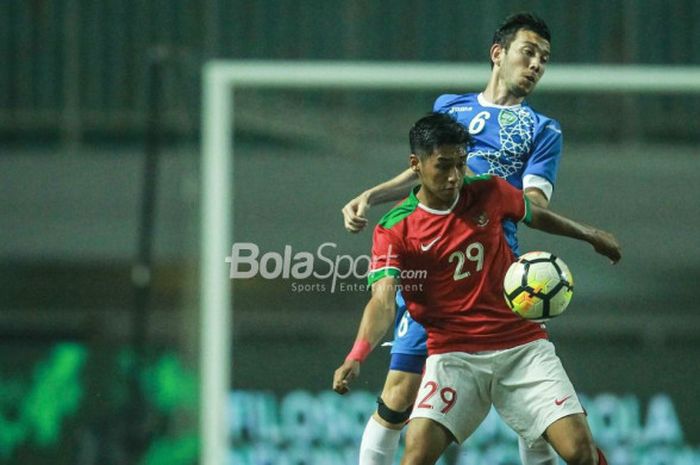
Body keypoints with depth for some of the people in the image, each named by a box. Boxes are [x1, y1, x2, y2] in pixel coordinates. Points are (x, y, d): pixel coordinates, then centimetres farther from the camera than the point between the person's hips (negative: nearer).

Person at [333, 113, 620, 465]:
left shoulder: (489, 193, 1)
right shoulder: (394, 230, -8)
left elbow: (535, 215, 23)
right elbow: (383, 301, -19)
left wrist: (588, 234, 37)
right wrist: (355, 358, -37)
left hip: (522, 346, 2)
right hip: (454, 353, -2)